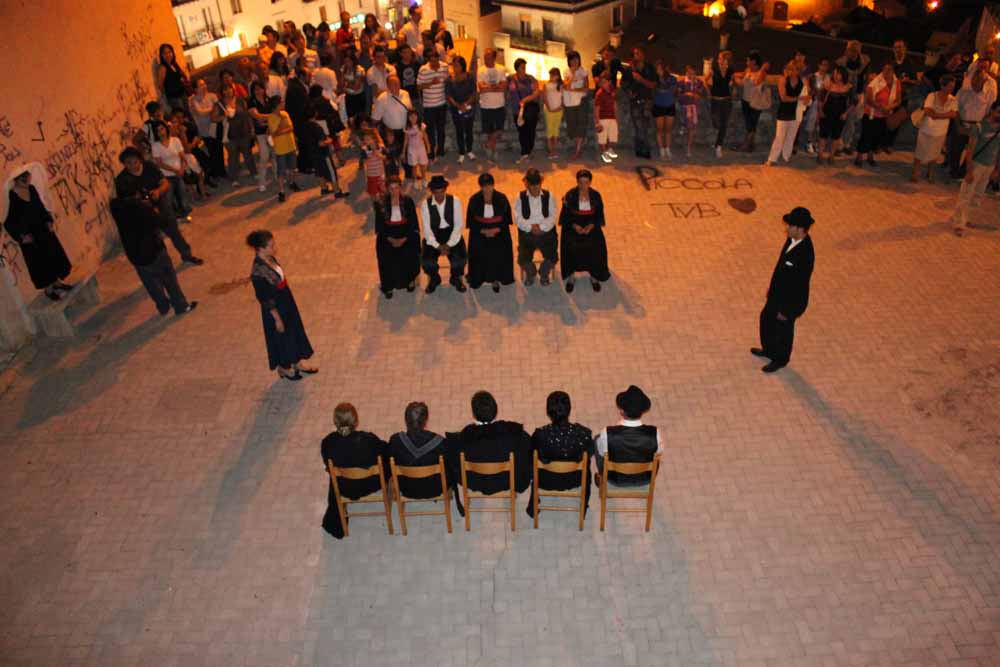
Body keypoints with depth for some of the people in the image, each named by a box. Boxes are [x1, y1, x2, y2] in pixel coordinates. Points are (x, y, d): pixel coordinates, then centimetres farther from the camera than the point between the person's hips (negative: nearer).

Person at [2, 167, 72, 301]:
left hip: (43, 229, 6)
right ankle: (48, 289, 20)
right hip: (29, 235, -6)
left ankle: (57, 283, 32)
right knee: (39, 262, 5)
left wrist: (49, 221, -1)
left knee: (54, 255, 15)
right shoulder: (10, 196, -19)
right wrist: (21, 235, -21)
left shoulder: (32, 189, -2)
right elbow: (8, 221, -14)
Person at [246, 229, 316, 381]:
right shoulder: (258, 272, -32)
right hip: (276, 309, -8)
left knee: (296, 330, 24)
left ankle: (297, 362, 46)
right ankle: (283, 368, 41)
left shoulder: (270, 258, -7)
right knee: (281, 338, 15)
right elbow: (265, 300, -23)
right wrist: (277, 319, -15)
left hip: (287, 301, 8)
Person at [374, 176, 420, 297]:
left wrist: (404, 239, -15)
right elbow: (379, 226, 2)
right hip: (387, 235, 1)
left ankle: (409, 280, 0)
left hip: (406, 234, -1)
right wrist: (390, 239, -13)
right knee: (386, 256, -24)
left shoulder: (408, 202, 1)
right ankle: (388, 285, -5)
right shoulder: (381, 204, 2)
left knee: (408, 254, -27)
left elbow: (414, 223, -1)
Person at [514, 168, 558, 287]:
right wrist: (531, 227, -20)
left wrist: (541, 227, -19)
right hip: (527, 233, 0)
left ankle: (543, 273, 14)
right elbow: (518, 218, -6)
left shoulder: (548, 196, 5)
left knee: (552, 257, -22)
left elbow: (553, 216, -5)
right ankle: (530, 274, 14)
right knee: (523, 259, -23)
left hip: (546, 232, 1)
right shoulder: (520, 198, 3)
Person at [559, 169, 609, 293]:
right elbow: (565, 215, -2)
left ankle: (594, 276, 2)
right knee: (571, 246, -28)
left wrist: (591, 226, -14)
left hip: (591, 226, 2)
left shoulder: (596, 196, -3)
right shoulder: (570, 195, -8)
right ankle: (571, 276, -7)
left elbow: (599, 215, 4)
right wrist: (574, 226, -18)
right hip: (573, 227, -1)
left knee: (596, 247, -22)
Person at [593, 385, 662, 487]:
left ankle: (602, 477, 47)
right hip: (644, 480, 1)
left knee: (597, 439, 24)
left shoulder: (607, 434, -34)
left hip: (615, 480, -1)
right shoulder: (654, 434, -30)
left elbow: (601, 453, -13)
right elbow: (658, 452, -9)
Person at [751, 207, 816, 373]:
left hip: (789, 301, -9)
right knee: (766, 319, 27)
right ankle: (768, 349, 53)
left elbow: (799, 286, -28)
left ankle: (780, 360, 42)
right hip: (778, 293, 9)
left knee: (783, 329, 15)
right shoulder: (793, 239, -9)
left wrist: (786, 311, -18)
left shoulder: (804, 255, -36)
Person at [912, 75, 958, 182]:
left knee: (934, 154, 13)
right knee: (920, 153, 7)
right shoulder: (932, 96, -13)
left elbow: (954, 115, -15)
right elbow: (928, 112, -22)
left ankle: (930, 173, 29)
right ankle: (915, 173, 20)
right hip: (926, 130, -2)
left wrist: (936, 114, -23)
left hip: (940, 133, 2)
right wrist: (946, 114, -18)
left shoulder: (953, 100, -6)